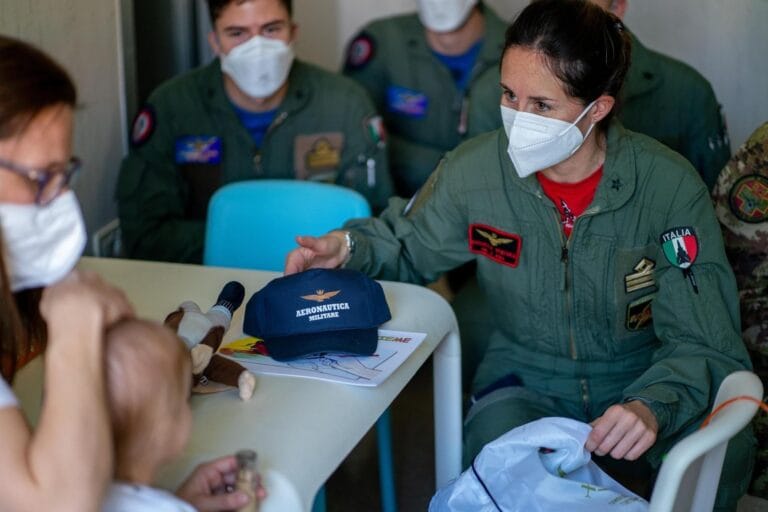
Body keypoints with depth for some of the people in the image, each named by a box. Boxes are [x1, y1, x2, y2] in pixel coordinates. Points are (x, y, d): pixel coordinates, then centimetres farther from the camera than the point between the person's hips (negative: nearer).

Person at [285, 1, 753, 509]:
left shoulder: (670, 186, -15)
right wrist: (348, 246, -11)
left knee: (724, 452, -33)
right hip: (526, 385, 1)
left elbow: (705, 345, -14)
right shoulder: (474, 171, -9)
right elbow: (406, 242, 13)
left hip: (642, 385, 0)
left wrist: (652, 406, -36)